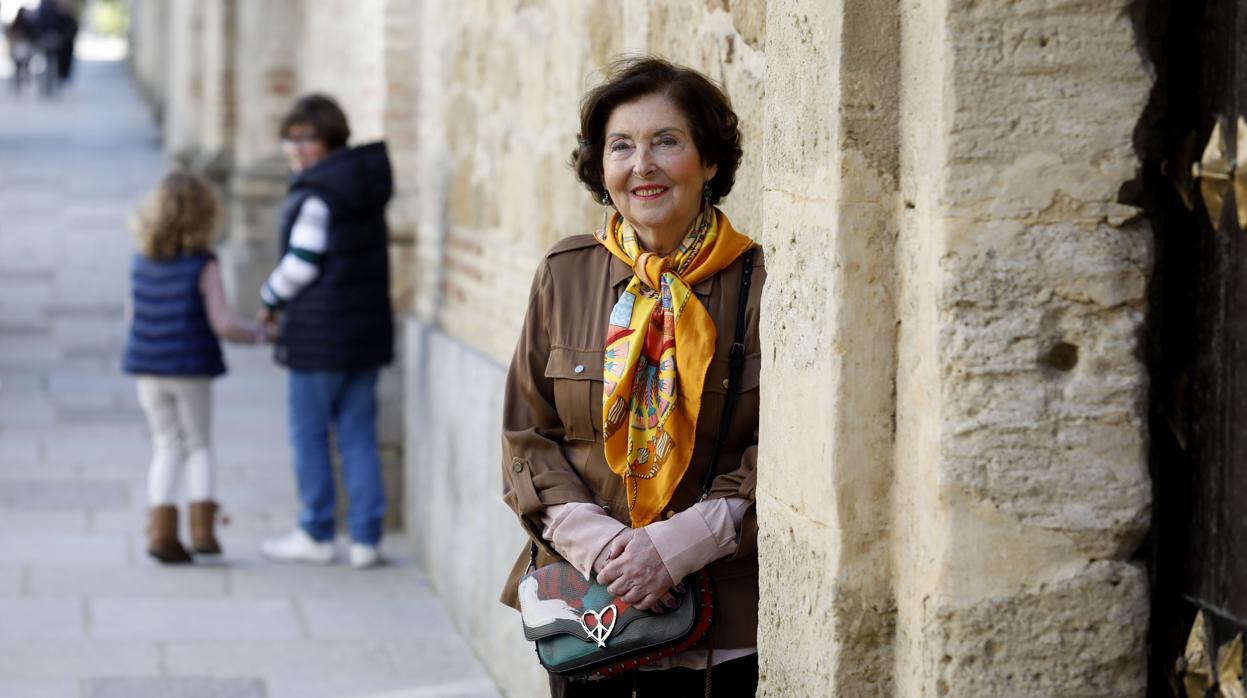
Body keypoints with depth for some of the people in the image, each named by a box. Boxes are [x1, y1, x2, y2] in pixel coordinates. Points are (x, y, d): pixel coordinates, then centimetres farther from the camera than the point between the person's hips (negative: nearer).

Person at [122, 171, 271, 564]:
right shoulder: (203, 266, -12)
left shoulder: (142, 263, 1)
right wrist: (259, 333, 2)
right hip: (192, 369, -3)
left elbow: (132, 314, 11)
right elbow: (223, 324, -14)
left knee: (167, 447, 12)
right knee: (199, 446, 12)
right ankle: (202, 528, 3)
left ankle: (161, 530, 1)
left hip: (148, 369, 3)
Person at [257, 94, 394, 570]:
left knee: (309, 434, 5)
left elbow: (301, 264, -16)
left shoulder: (316, 195, -16)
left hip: (319, 335, -8)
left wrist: (271, 299, 3)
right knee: (358, 433, 10)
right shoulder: (367, 187, 10)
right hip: (368, 329, 8)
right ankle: (365, 538, 9)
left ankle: (316, 535, 13)